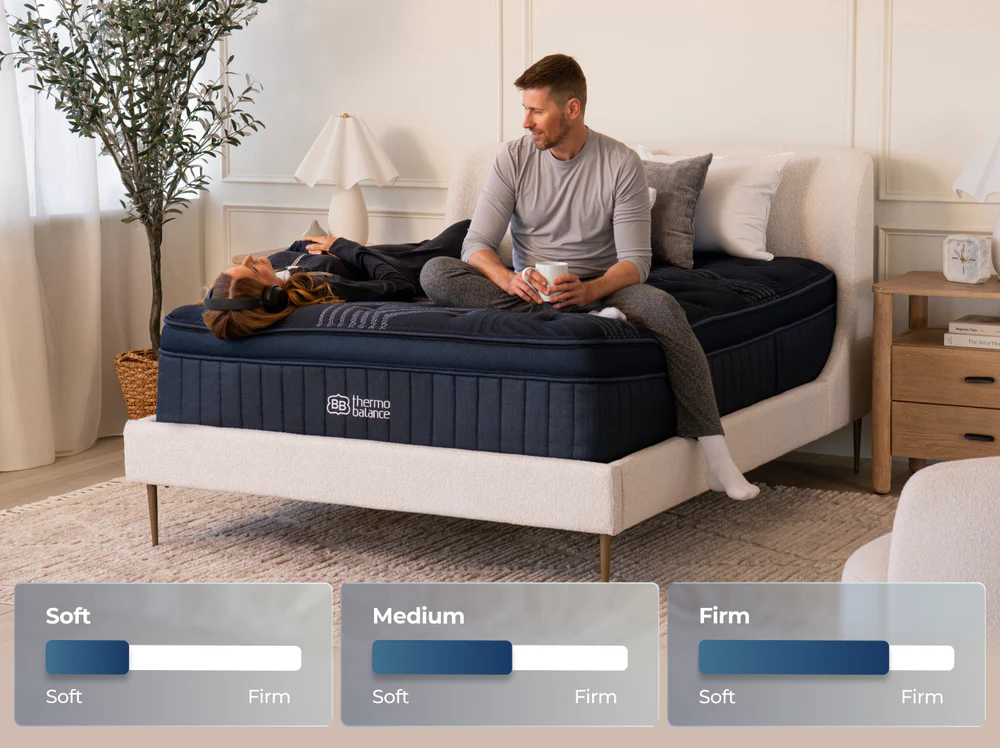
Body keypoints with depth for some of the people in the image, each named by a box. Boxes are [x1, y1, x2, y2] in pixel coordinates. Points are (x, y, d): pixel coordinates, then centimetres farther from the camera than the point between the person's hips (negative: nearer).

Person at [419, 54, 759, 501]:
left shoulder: (621, 164, -7)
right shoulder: (513, 158, -1)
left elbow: (636, 262, -11)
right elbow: (476, 245, -6)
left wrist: (589, 290, -34)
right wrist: (509, 280, -30)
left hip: (598, 287, -2)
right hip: (528, 289, 2)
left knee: (661, 306, -36)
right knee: (435, 274, -25)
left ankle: (716, 459, -35)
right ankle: (587, 321, -32)